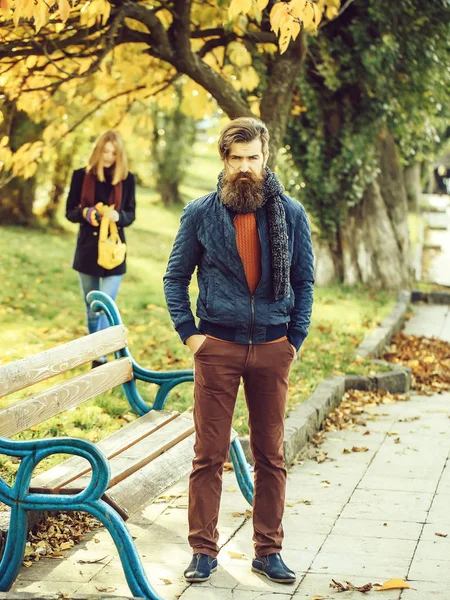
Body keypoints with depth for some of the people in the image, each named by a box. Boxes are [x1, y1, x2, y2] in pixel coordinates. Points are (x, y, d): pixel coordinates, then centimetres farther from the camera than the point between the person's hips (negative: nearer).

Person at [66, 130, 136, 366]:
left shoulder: (127, 179, -3)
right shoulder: (81, 176, -1)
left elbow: (131, 214, 1)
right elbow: (70, 211, 2)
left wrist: (118, 216, -21)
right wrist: (85, 213, -21)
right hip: (87, 249, 2)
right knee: (91, 311, 14)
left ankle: (100, 360, -12)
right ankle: (96, 358, 28)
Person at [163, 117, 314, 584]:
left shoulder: (290, 214, 3)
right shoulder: (200, 214, 0)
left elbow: (304, 281, 9)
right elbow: (175, 277, 7)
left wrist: (295, 338, 2)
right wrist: (188, 333, -2)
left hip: (272, 348, 1)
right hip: (217, 347, -1)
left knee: (271, 456, 8)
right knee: (209, 455, 1)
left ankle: (268, 551, 18)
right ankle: (203, 550, 12)